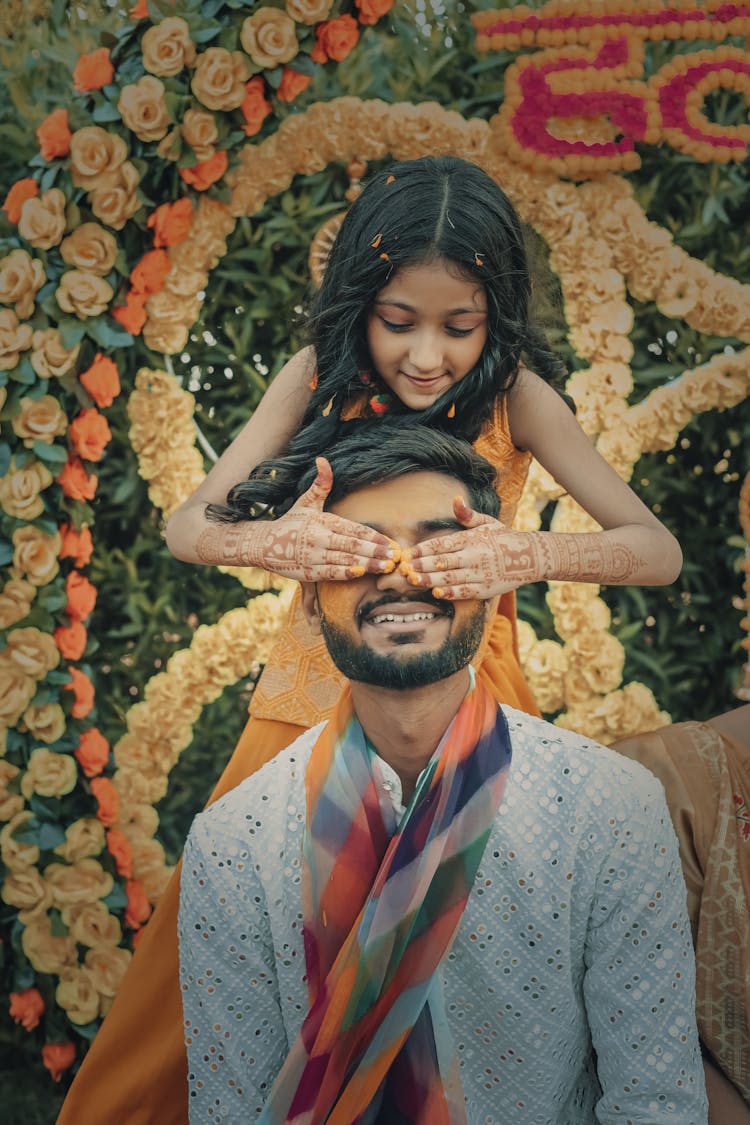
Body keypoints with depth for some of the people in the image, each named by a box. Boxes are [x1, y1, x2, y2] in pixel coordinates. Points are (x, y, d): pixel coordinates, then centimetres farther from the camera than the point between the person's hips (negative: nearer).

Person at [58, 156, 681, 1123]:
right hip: (315, 689, 1)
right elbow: (186, 525, -13)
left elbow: (658, 549, -18)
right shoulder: (320, 378, -9)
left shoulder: (513, 394, -13)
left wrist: (530, 554, -39)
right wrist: (272, 542, -36)